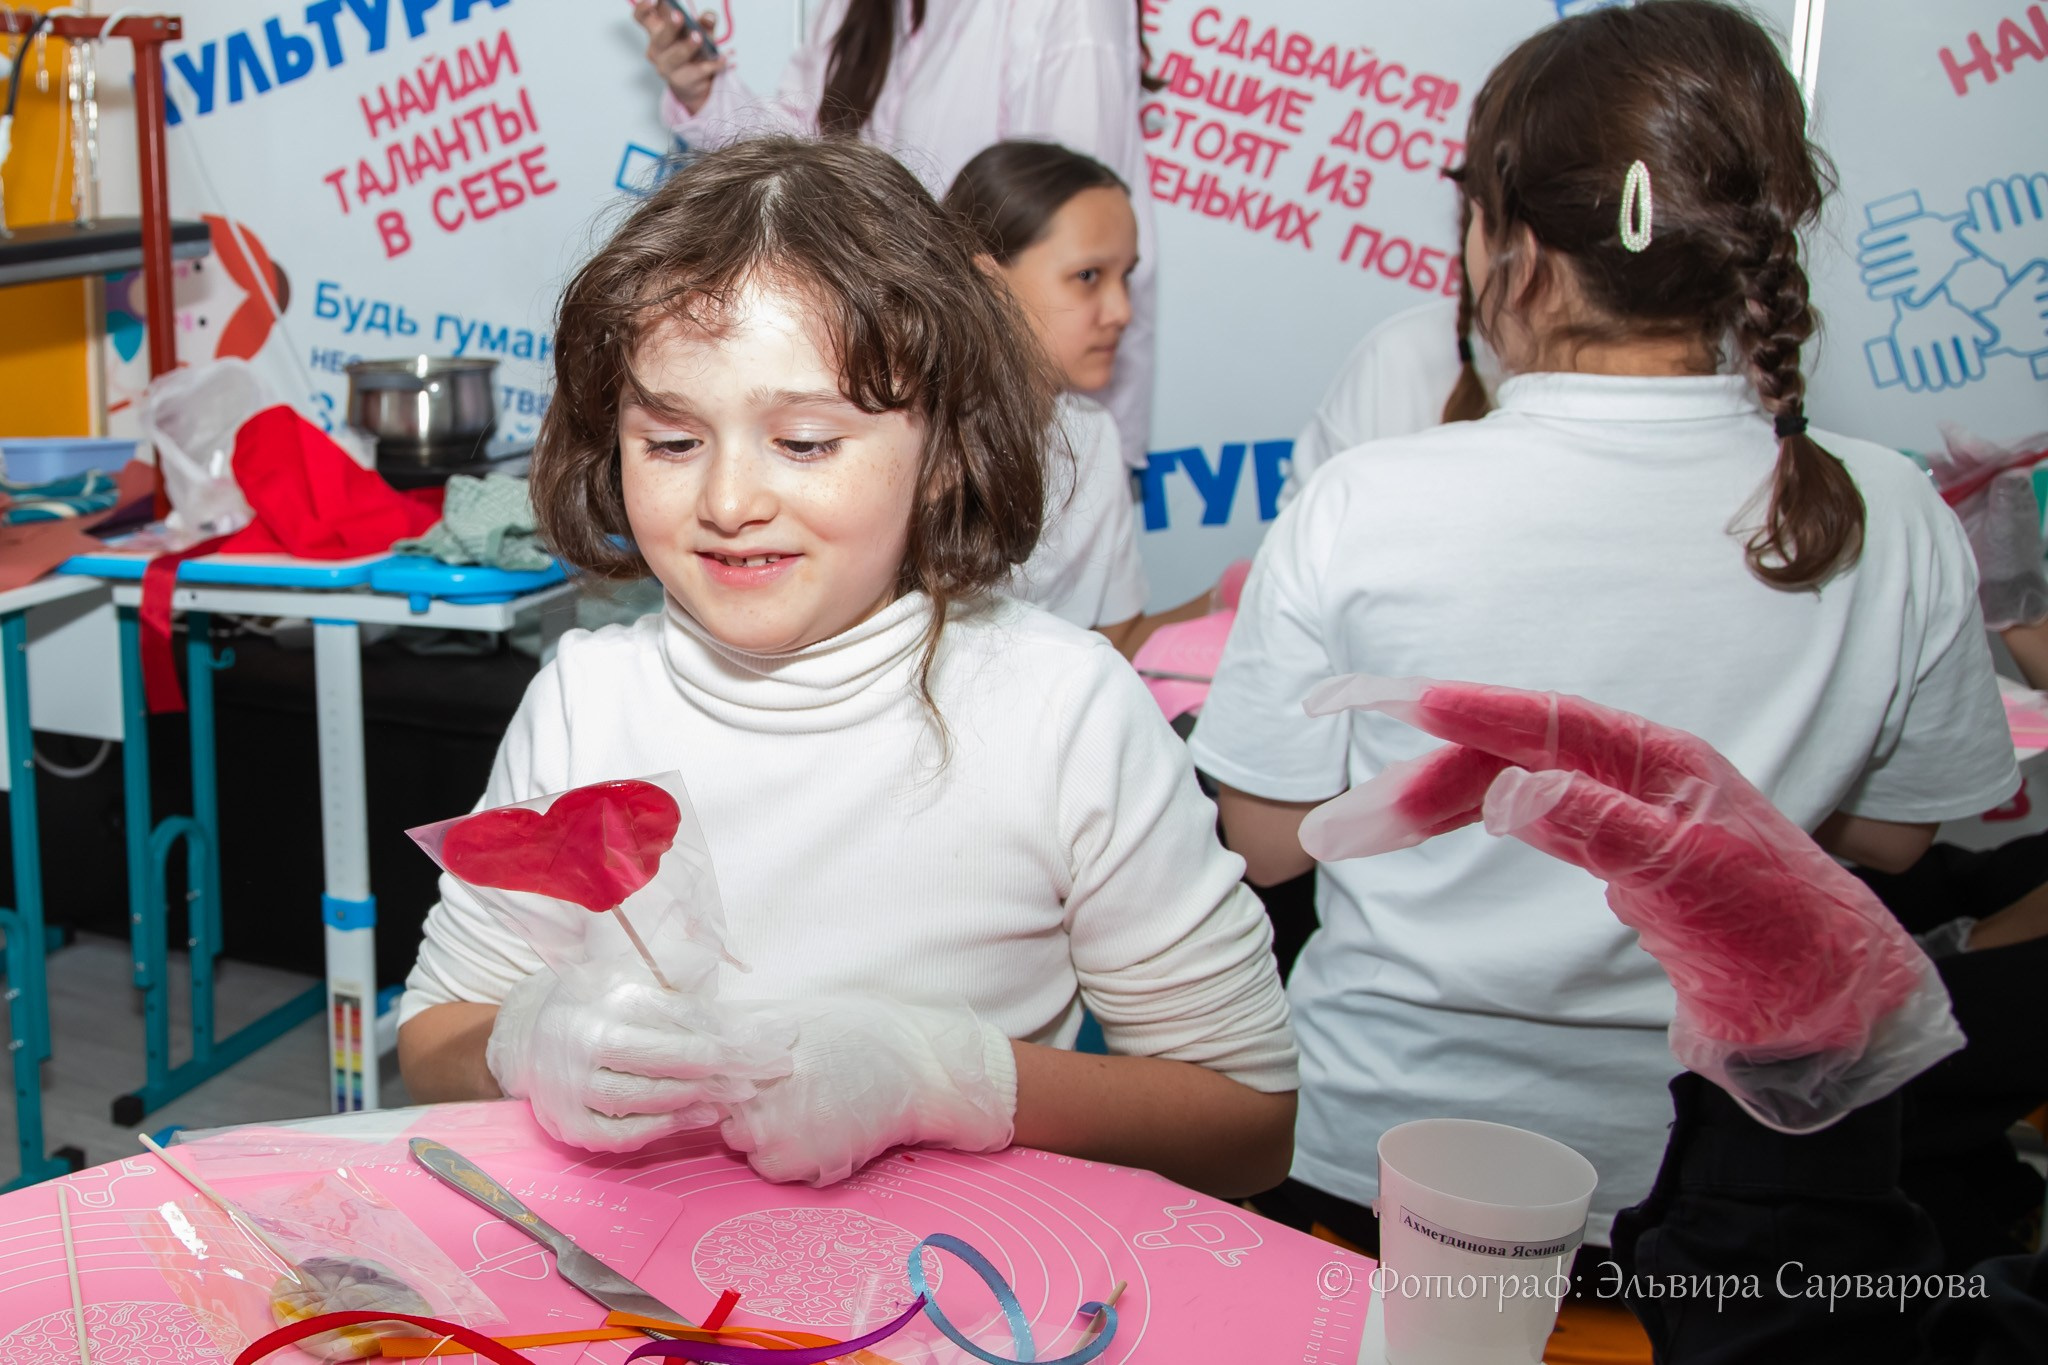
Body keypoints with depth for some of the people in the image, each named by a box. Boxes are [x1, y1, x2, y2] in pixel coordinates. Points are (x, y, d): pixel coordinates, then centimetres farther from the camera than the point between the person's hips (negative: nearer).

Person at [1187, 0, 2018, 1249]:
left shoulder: (1361, 512, -20)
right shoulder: (1895, 524, -12)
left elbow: (1268, 842, -8)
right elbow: (1887, 838, 4)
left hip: (1369, 1160, -2)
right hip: (1708, 1178, 3)